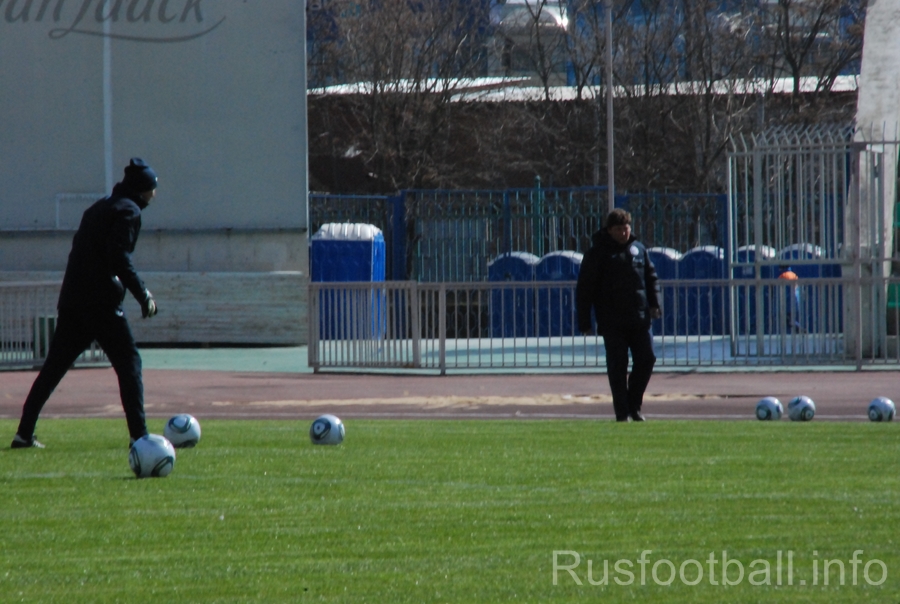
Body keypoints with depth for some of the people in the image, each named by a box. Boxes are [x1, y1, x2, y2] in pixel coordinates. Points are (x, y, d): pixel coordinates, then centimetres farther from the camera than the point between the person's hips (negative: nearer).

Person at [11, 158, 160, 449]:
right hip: (102, 303, -8)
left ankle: (24, 433, 8)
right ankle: (138, 434, -4)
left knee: (53, 366, 10)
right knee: (128, 363, 0)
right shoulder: (128, 211, -6)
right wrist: (143, 296, -19)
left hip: (71, 301, 8)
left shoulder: (100, 208, 20)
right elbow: (120, 259, -19)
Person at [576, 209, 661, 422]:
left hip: (640, 318, 4)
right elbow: (584, 289, -3)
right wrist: (584, 322, -7)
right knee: (617, 366, -2)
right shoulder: (598, 252, -2)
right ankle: (622, 413, 4)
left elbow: (651, 277, 19)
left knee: (646, 359, -1)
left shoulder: (639, 249, 11)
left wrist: (654, 304, 4)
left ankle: (634, 405, 16)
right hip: (612, 322, -4)